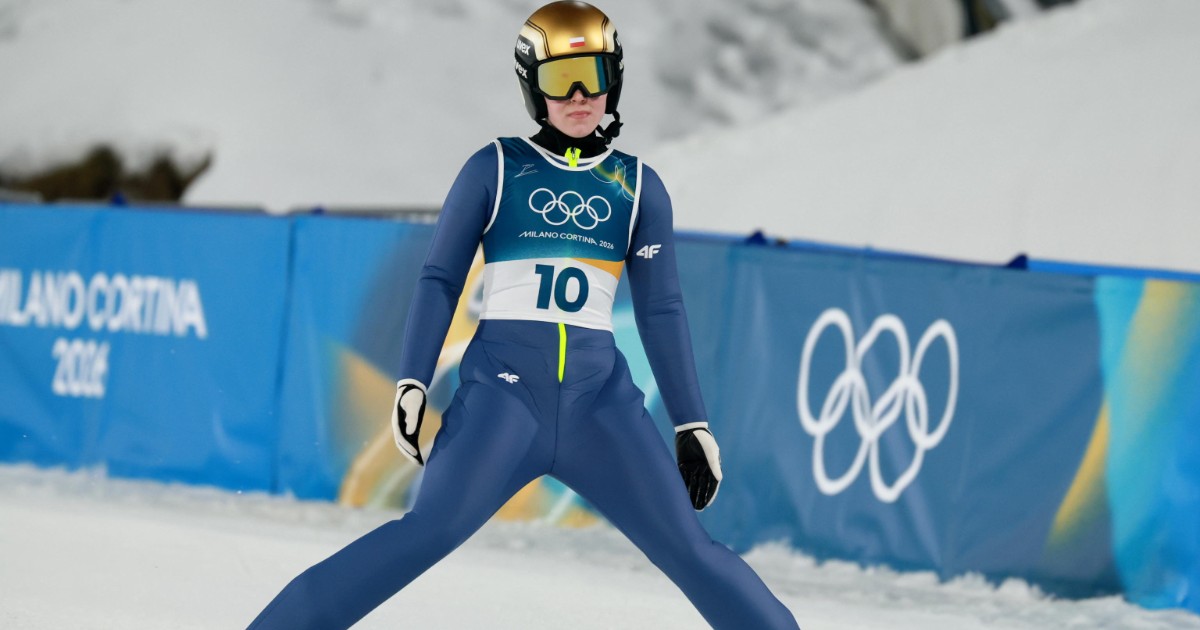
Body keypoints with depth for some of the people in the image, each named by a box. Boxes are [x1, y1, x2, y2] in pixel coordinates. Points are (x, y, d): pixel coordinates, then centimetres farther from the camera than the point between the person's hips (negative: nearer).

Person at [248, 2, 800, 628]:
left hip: (598, 395, 2)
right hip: (503, 388, -2)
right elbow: (440, 280, 6)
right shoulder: (496, 169, 7)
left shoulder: (637, 187, 13)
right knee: (428, 532, -21)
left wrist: (692, 424, 11)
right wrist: (411, 383, -5)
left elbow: (661, 312, 15)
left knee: (689, 549, -6)